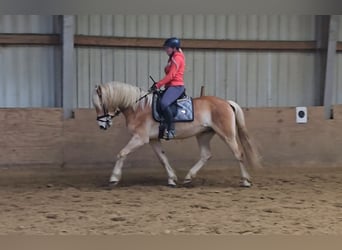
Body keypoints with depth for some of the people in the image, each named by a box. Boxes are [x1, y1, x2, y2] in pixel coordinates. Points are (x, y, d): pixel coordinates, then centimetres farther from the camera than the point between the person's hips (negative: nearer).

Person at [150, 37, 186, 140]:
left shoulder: (177, 57, -9)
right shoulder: (173, 58, 22)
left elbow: (171, 75, -17)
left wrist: (158, 84, -17)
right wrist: (158, 84, 11)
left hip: (176, 86, -12)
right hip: (171, 86, 12)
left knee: (164, 103, -34)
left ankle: (171, 129, -28)